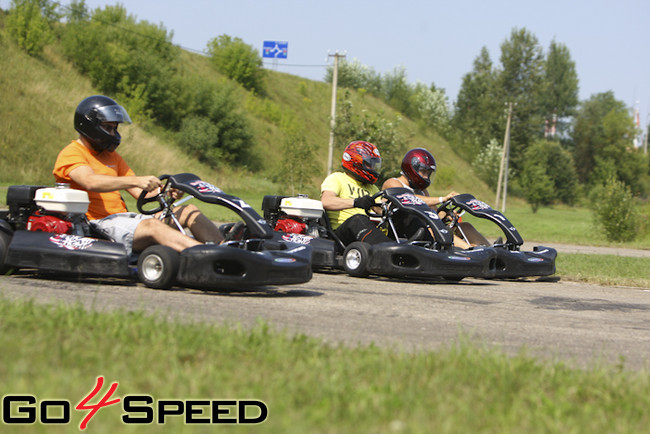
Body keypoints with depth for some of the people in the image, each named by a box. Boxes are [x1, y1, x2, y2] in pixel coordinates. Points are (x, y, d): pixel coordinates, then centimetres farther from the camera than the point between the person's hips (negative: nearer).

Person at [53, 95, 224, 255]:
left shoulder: (112, 156, 24)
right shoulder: (70, 154, -4)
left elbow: (139, 191, 17)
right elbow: (91, 182, -25)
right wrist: (136, 180, -37)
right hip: (98, 224, -9)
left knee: (188, 211, -4)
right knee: (152, 226, -35)